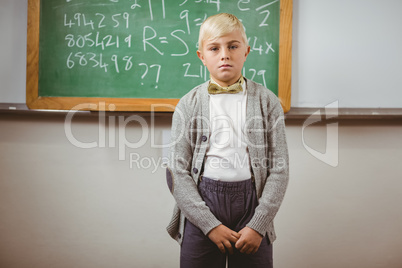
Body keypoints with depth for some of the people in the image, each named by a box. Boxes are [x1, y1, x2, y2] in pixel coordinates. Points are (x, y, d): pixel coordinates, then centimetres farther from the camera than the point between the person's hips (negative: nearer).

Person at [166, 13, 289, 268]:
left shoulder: (267, 101, 2)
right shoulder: (188, 105, 2)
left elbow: (279, 168, 0)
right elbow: (177, 172, -3)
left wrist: (258, 225, -8)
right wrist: (210, 224, -10)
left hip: (251, 199, 1)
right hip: (200, 202, 0)